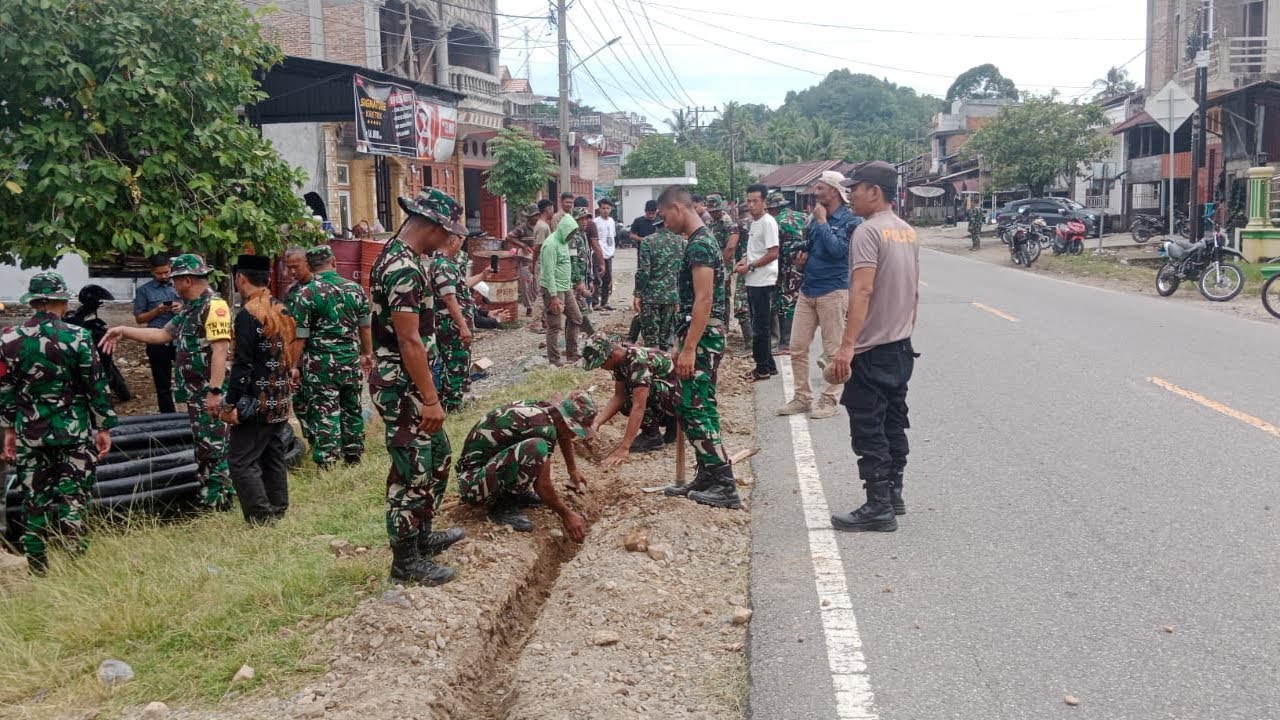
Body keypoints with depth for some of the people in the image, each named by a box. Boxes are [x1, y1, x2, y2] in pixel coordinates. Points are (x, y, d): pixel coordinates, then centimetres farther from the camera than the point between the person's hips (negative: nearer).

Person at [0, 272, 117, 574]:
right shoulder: (77, 337, -10)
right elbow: (97, 387, -7)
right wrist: (104, 428, 2)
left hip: (28, 433, 3)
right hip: (74, 432, -2)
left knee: (33, 501, 12)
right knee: (72, 498, 5)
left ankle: (37, 570, 17)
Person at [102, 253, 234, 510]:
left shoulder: (214, 305, -16)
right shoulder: (191, 308, 17)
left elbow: (220, 350, -24)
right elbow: (163, 334, 24)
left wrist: (215, 391, -28)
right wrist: (123, 331, 19)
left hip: (209, 393, -10)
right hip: (195, 392, 10)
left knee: (214, 446, -6)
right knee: (204, 445, 15)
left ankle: (217, 501, -1)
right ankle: (208, 494, 24)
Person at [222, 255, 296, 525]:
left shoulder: (248, 314, -14)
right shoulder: (281, 310, 10)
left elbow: (243, 364, -18)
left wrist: (231, 404, -15)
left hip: (256, 401, -9)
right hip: (280, 401, 9)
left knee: (241, 460, -5)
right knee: (273, 457, 15)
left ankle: (261, 519, -8)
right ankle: (278, 513, 20)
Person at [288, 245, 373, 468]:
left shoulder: (306, 294, -8)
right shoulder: (355, 289, 4)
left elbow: (299, 336, -9)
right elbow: (365, 327, 12)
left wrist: (294, 366, -2)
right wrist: (367, 354, 23)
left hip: (320, 366, -4)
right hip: (351, 362, 4)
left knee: (324, 415, 0)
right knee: (352, 410, 15)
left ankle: (326, 464, 1)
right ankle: (354, 457, 26)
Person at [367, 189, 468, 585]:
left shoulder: (397, 256, 10)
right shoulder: (404, 270, -23)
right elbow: (410, 342, -25)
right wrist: (431, 399, -21)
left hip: (407, 384, 11)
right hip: (402, 387, -11)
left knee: (437, 455, 21)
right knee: (413, 472, -1)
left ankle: (421, 535, 34)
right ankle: (406, 560, 10)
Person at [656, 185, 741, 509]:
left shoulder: (699, 245, -16)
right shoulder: (700, 241, 16)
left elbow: (704, 300, -22)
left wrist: (689, 348, -24)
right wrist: (683, 344, 23)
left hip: (703, 338, -10)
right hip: (698, 339, 10)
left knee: (697, 409, -9)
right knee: (690, 408, 13)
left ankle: (725, 485, -6)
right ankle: (707, 477, 19)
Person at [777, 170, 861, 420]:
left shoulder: (850, 221, -8)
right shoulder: (815, 218, 12)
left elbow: (838, 250, -22)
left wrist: (822, 221, -15)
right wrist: (803, 255, 4)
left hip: (833, 291, -7)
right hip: (808, 289, 7)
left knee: (833, 350, 1)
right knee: (797, 347, 7)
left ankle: (830, 399, 11)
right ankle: (802, 397, 18)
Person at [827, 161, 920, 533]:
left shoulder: (869, 231, -16)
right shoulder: (908, 232, 11)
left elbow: (863, 290, -26)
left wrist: (847, 345, -29)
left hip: (873, 350, -9)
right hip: (902, 347, 9)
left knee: (868, 430, -4)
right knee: (894, 424, 16)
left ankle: (879, 507, -3)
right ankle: (893, 495, 25)